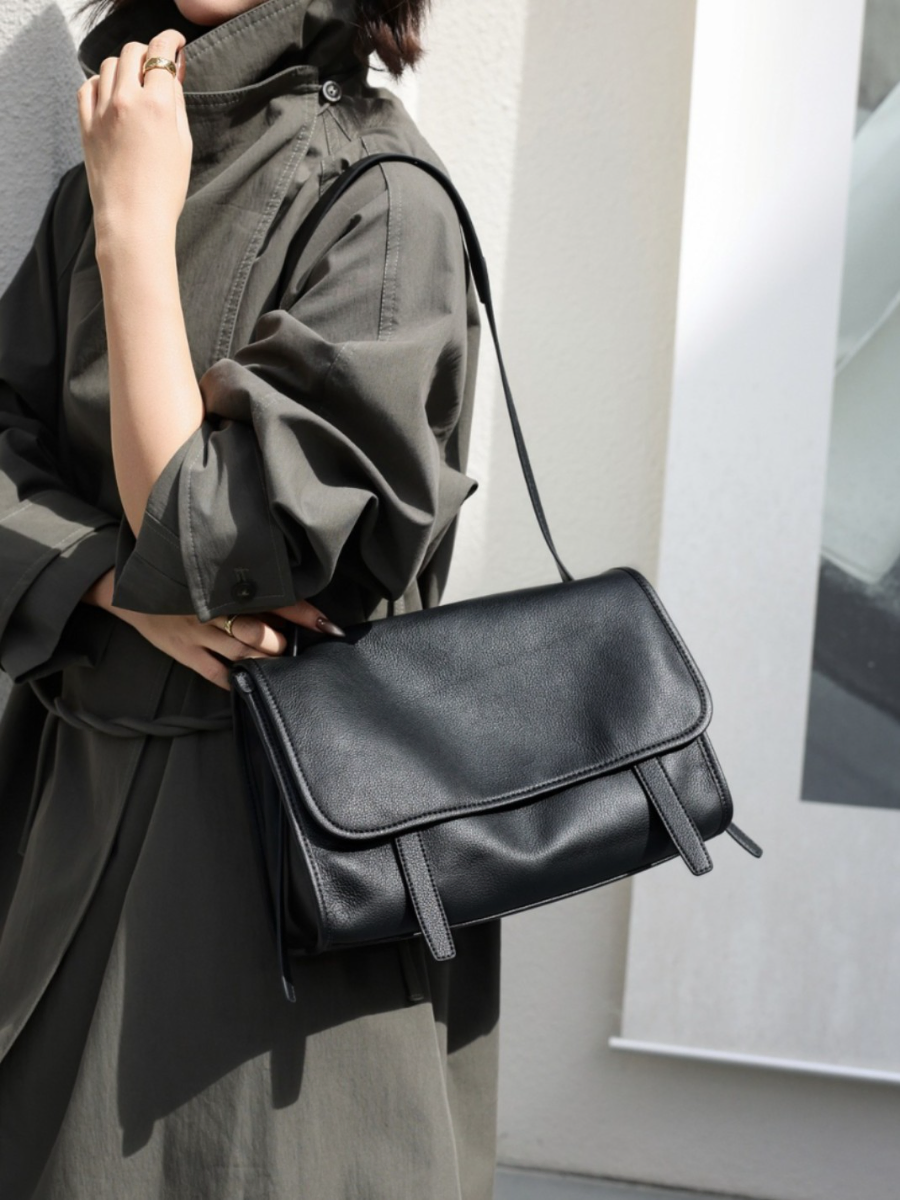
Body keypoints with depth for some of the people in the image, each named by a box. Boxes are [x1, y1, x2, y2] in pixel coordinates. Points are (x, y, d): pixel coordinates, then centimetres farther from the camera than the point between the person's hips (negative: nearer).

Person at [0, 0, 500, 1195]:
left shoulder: (381, 202, -13)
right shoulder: (104, 181, 7)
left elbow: (212, 535, -19)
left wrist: (136, 223, -16)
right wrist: (125, 589, -15)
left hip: (279, 825, -6)